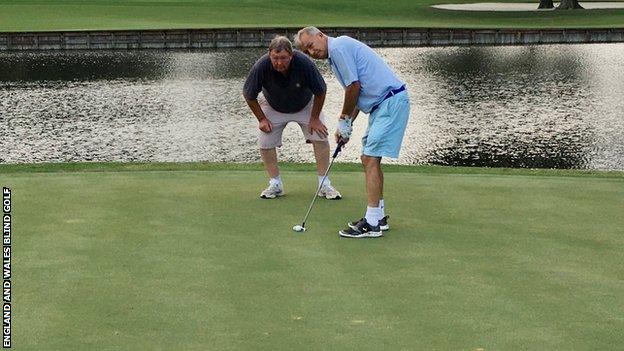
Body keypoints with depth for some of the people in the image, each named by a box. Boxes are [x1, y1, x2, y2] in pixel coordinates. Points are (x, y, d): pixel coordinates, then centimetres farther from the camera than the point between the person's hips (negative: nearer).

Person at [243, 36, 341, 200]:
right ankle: (276, 184, 7)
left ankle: (324, 184, -4)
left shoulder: (304, 63, -34)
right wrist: (262, 119, -11)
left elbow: (320, 91, -17)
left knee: (321, 136, -13)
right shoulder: (261, 66, -32)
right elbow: (249, 95, -14)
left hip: (305, 106, -1)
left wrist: (314, 119, -13)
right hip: (273, 109, 1)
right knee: (265, 142, -10)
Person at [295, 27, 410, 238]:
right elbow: (359, 93, 22)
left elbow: (354, 86, -14)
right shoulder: (338, 53, 20)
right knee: (368, 158, 14)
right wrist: (347, 124, 13)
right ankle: (378, 217, 20)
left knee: (371, 159, -12)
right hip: (383, 104, 11)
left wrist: (344, 120, -1)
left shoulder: (338, 47, -11)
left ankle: (372, 224, -12)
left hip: (391, 101, -11)